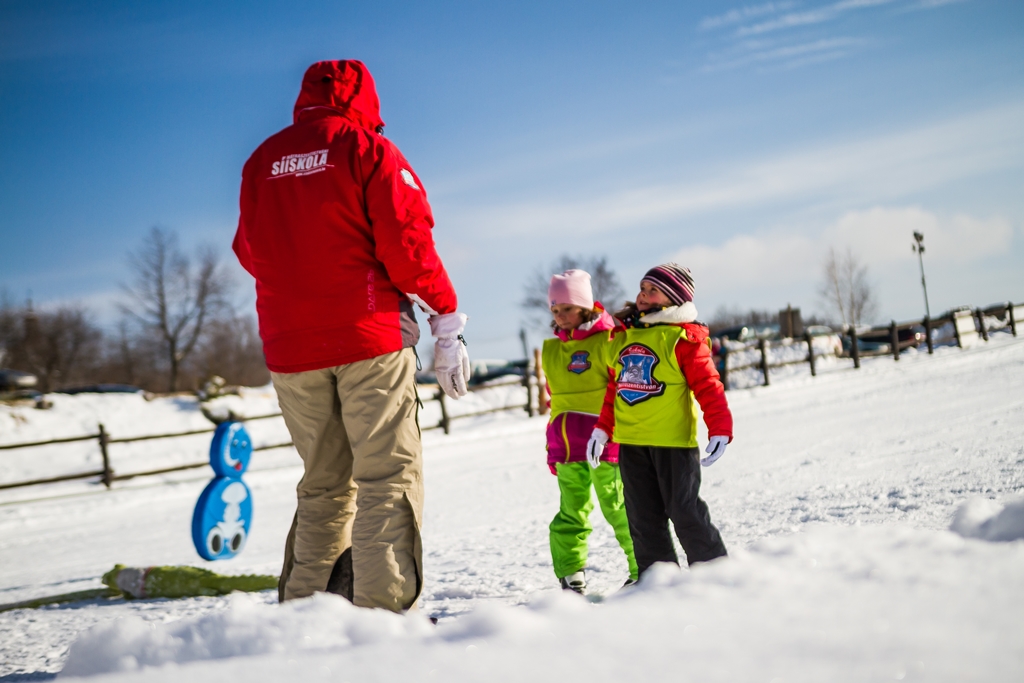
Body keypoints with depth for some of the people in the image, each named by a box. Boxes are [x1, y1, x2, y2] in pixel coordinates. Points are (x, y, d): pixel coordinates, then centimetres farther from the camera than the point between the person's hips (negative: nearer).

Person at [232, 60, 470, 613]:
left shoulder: (262, 161, 14)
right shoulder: (367, 149, -1)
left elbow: (249, 252, 20)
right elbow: (406, 241, -8)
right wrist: (447, 320, -3)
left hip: (290, 346, 5)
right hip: (368, 337, -5)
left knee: (324, 483, 14)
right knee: (388, 475, -5)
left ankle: (304, 608, 11)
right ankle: (382, 609, -14)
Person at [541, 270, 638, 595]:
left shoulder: (608, 340, -3)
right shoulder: (551, 349, 15)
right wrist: (553, 449, 21)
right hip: (567, 448, 6)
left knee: (618, 509, -3)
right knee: (571, 513, 7)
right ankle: (570, 577, 12)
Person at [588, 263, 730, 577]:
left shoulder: (683, 338, -8)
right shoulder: (622, 337, 11)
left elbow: (708, 386, -12)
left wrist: (720, 430, -20)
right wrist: (603, 428, 16)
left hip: (673, 442, -6)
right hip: (630, 443, 7)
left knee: (685, 513, -3)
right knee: (643, 519, 10)